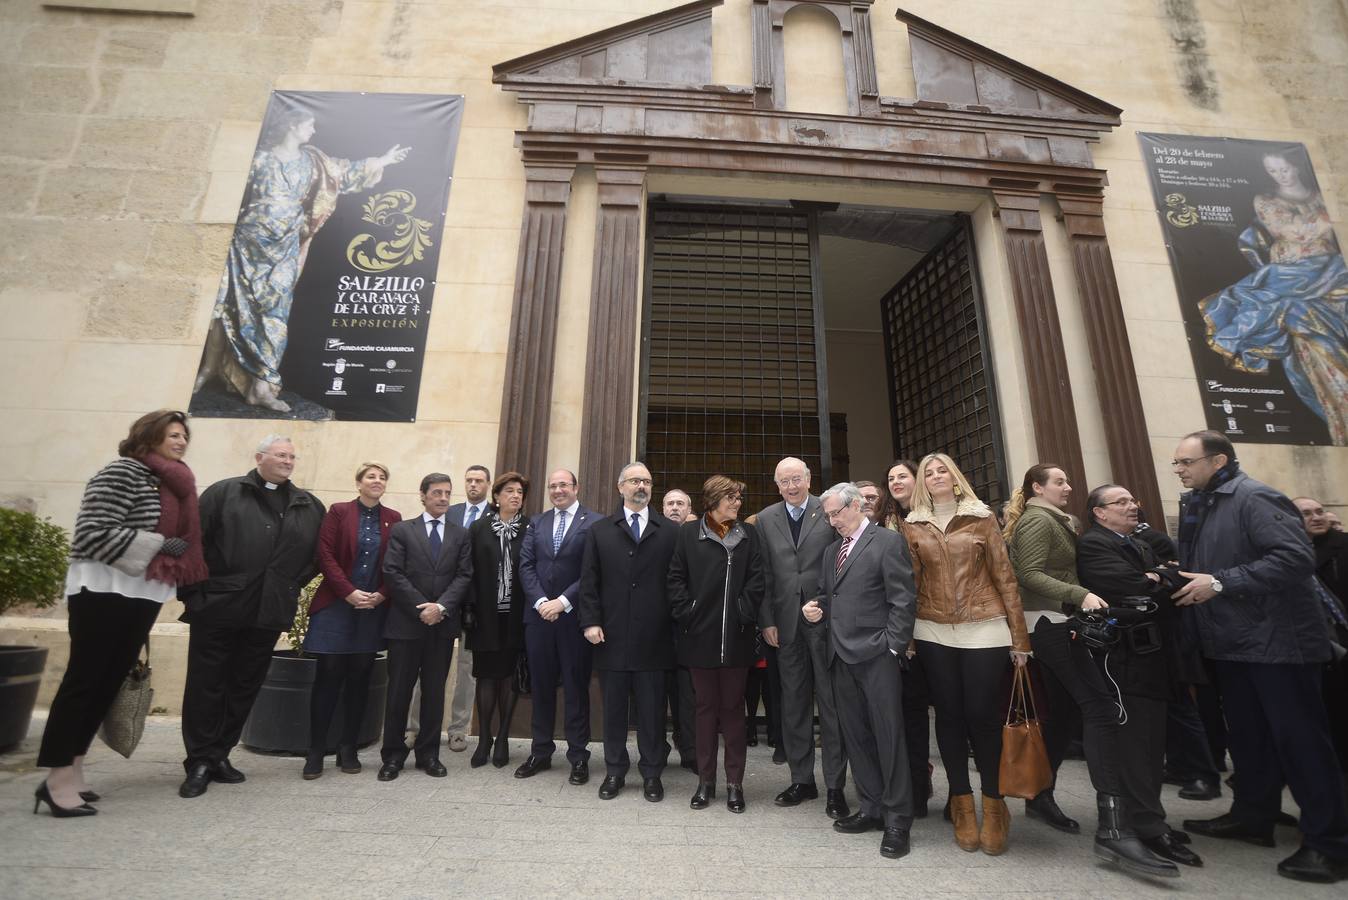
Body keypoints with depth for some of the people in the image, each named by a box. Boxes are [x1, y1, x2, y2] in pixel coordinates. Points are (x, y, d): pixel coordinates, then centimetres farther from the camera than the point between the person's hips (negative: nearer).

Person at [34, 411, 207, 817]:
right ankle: (57, 780, 8)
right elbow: (94, 534, -17)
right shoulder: (121, 472, -10)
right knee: (84, 681, -1)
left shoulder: (172, 484, 14)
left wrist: (179, 563, 9)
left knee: (107, 684, 11)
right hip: (106, 593, -8)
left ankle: (71, 772, 21)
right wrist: (158, 545, -18)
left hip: (142, 596, 8)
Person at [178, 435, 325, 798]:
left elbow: (320, 553, 15)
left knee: (245, 687, 12)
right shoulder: (223, 493, -2)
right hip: (217, 607, -3)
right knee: (206, 686, 5)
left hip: (269, 613, 3)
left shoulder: (310, 506, 9)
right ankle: (200, 761, 18)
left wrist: (294, 585, 7)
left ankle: (219, 755, 27)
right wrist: (192, 592, -8)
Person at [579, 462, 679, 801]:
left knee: (652, 709, 9)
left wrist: (676, 623, -4)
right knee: (613, 707, 13)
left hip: (654, 637, -1)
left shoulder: (671, 531, 3)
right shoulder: (599, 531, 7)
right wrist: (591, 621, -5)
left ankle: (652, 773, 26)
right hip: (612, 636, 1)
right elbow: (589, 581, 4)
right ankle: (614, 770, 30)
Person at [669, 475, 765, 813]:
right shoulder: (689, 533, 1)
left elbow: (756, 579, 1)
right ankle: (706, 781, 25)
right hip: (700, 636, -1)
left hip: (735, 637, 1)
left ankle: (734, 782, 23)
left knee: (733, 707, 10)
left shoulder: (748, 534, 5)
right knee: (706, 707, 11)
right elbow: (676, 579, 0)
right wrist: (687, 614, -8)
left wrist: (744, 615, -7)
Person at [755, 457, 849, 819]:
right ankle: (801, 780, 27)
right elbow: (764, 574, 5)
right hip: (786, 622, 3)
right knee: (794, 704, 12)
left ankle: (835, 786, 19)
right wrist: (767, 620, 1)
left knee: (831, 704, 5)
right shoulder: (766, 519, 6)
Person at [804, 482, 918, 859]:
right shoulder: (832, 550, 16)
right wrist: (817, 606, 3)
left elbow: (903, 600, -10)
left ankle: (897, 819, 16)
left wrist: (892, 647, -13)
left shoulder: (887, 541, -6)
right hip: (843, 655, 7)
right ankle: (871, 808, 28)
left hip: (876, 656, -7)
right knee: (856, 736, 13)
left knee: (888, 736, 2)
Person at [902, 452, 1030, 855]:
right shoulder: (913, 526, 6)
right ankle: (962, 805, 23)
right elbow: (911, 582, 4)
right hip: (934, 632, 1)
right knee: (948, 715, 8)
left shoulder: (981, 518, 3)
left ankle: (993, 806, 21)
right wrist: (906, 636, 0)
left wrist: (1019, 635, -1)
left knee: (984, 714, 0)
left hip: (984, 629, -1)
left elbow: (1004, 575, 2)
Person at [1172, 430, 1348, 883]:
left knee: (1300, 740, 0)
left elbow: (1297, 557, -25)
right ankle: (1252, 816, 30)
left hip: (1277, 639, -9)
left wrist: (1220, 583, -26)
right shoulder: (1195, 505, 11)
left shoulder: (1255, 498, -16)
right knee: (1247, 736, 17)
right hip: (1233, 641, 9)